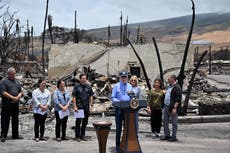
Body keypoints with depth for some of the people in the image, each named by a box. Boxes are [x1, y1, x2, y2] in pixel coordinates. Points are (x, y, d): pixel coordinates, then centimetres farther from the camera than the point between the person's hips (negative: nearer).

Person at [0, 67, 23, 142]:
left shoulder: (17, 82, 16)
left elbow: (20, 92, 15)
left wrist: (18, 97, -6)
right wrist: (13, 98, -16)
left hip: (16, 104, 6)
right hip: (6, 105, -6)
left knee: (15, 120, 10)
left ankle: (15, 135, 18)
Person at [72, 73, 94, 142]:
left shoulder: (88, 87, 9)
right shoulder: (77, 87, -2)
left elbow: (91, 96, 13)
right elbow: (74, 97, -3)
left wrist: (90, 105, 5)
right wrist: (75, 106, -10)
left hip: (86, 107, 4)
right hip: (79, 107, -4)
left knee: (85, 122, 9)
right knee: (78, 121, -2)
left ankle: (83, 135, 21)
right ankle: (77, 136, 7)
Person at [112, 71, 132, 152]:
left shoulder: (130, 86, 12)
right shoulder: (116, 86, 0)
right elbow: (113, 98, -3)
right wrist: (119, 101, -20)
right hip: (119, 109, -3)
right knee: (118, 127, 1)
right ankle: (118, 145, 9)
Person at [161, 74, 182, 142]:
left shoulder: (177, 87, -12)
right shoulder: (169, 86, 16)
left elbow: (178, 99, -18)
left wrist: (175, 108, -23)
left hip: (172, 108, -9)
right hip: (166, 107, 9)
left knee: (174, 123, 1)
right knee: (164, 121, 11)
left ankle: (174, 137, 9)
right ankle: (167, 135, 21)